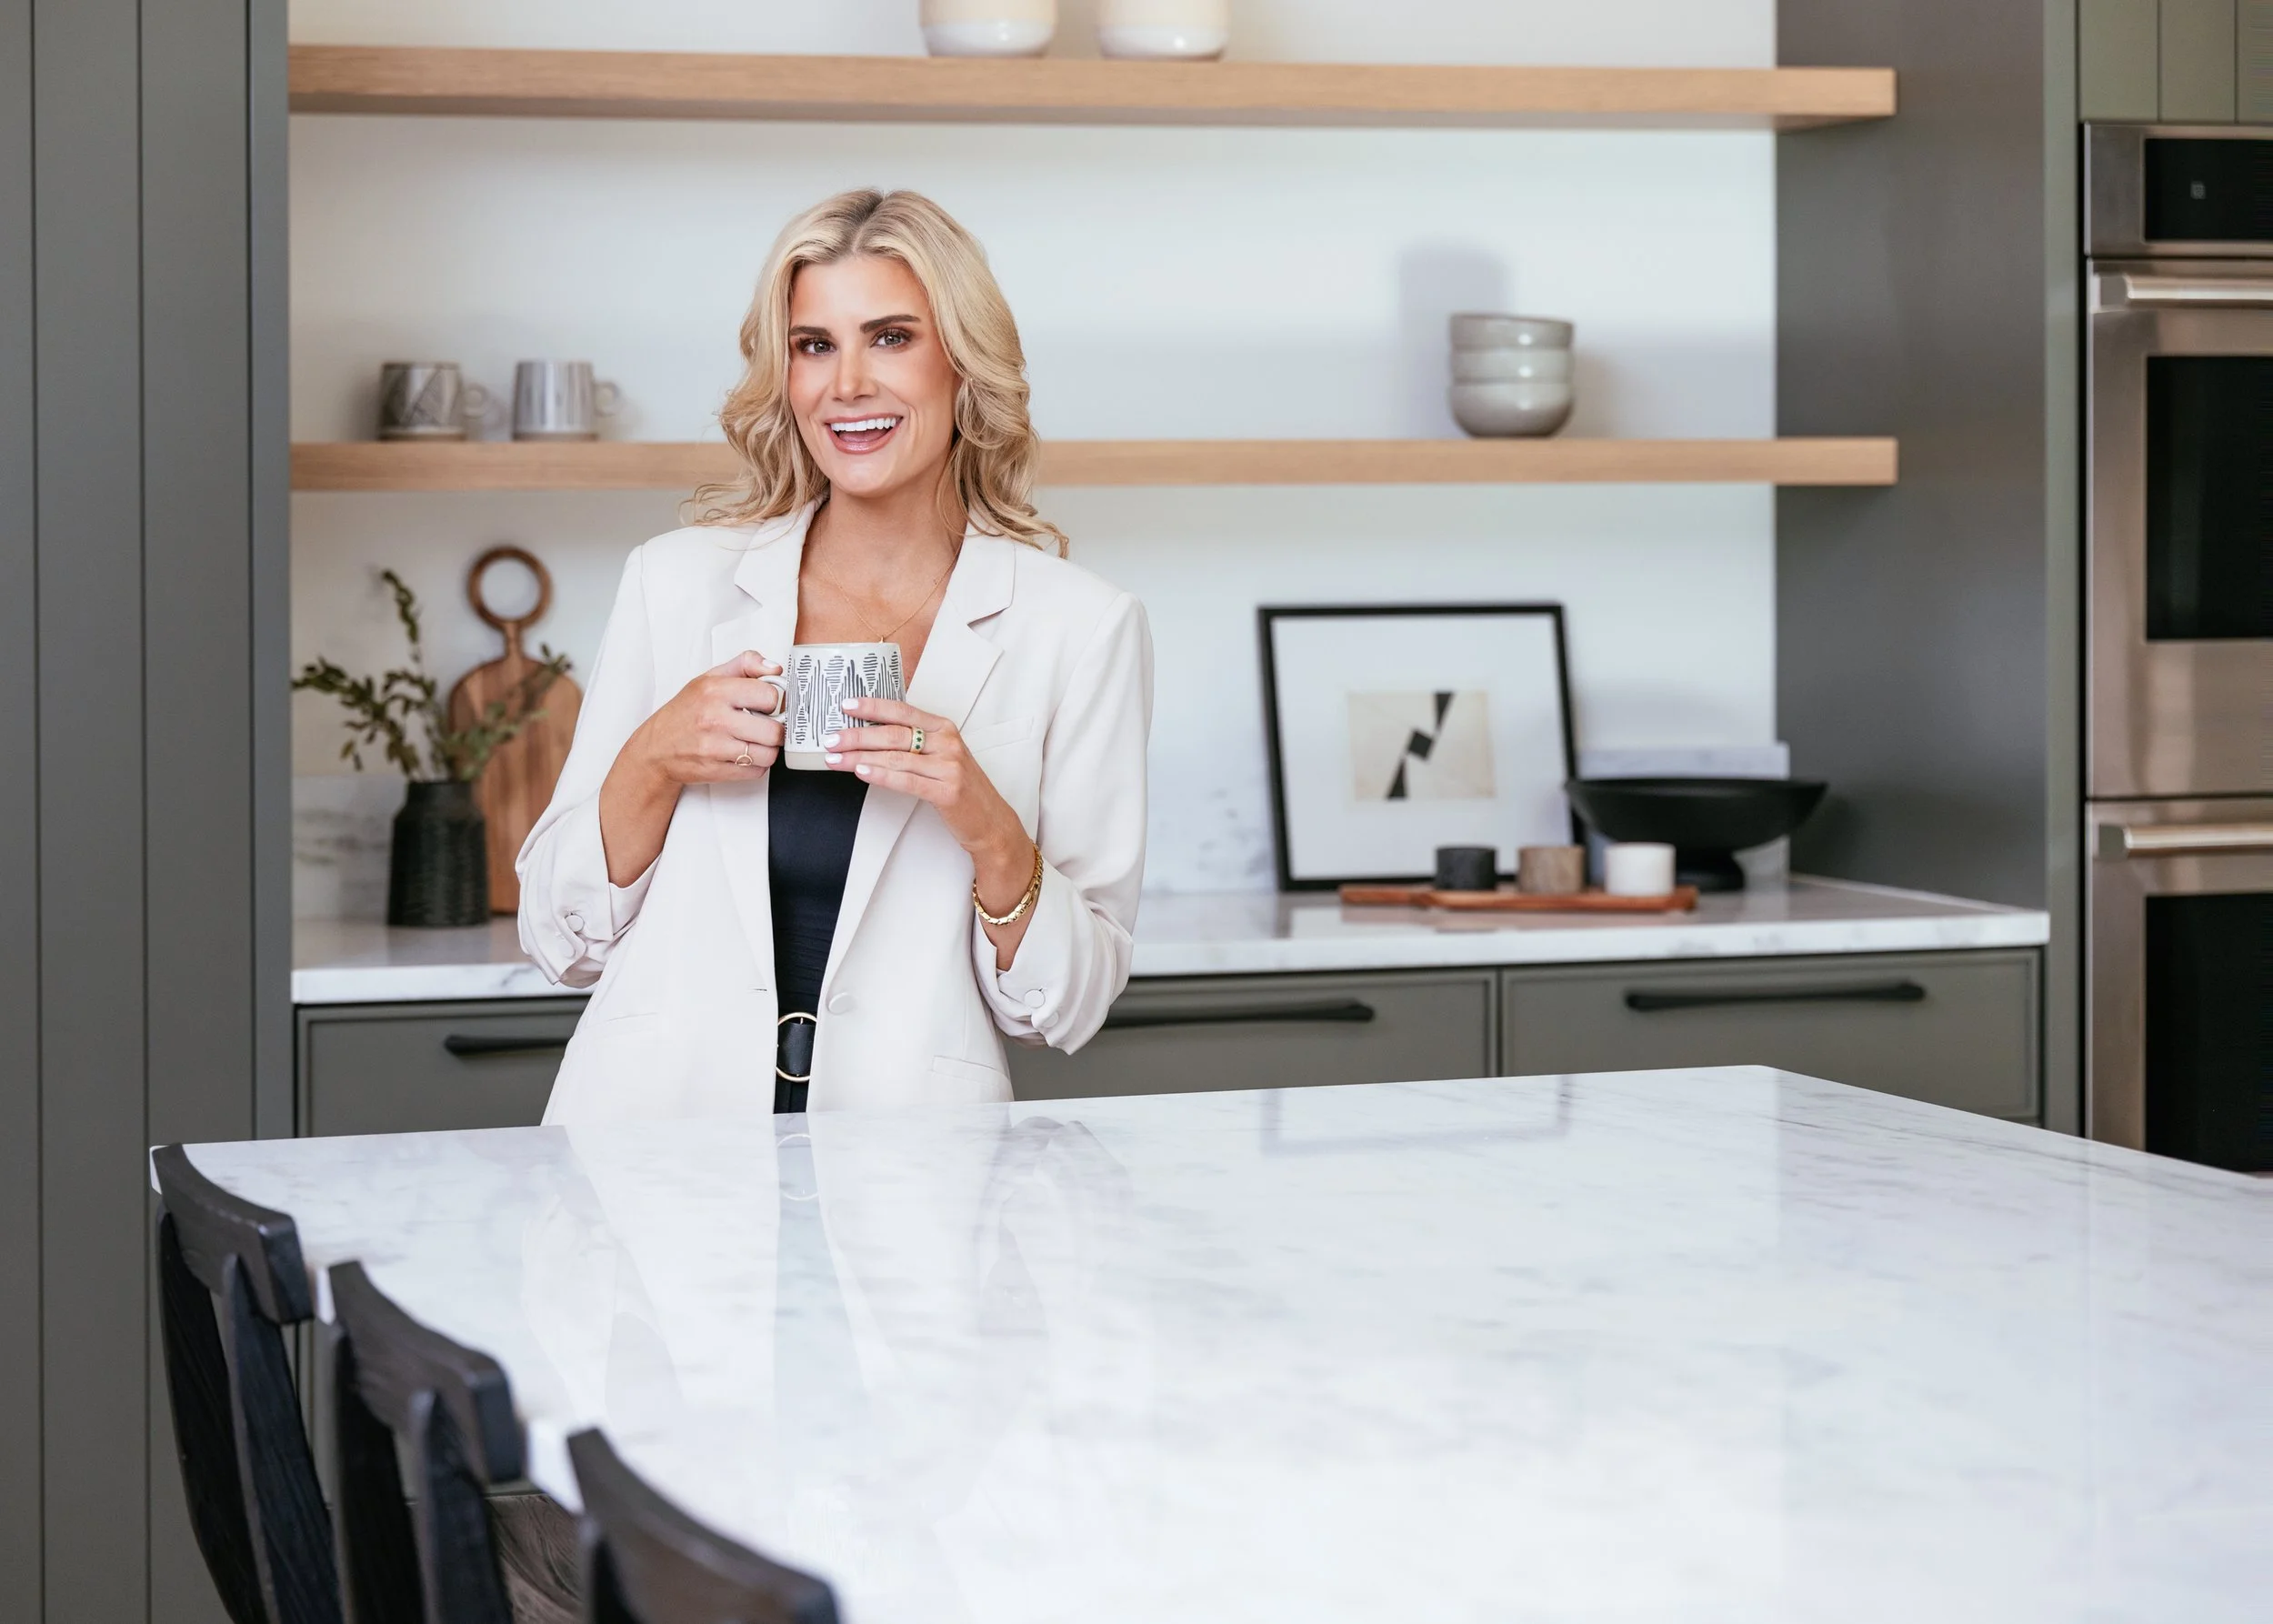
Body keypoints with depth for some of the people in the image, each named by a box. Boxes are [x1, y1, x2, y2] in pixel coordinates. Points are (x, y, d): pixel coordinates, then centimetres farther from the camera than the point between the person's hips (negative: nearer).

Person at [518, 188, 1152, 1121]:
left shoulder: (1081, 628, 3)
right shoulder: (679, 581, 7)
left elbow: (1065, 1007, 6)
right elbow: (562, 943, 11)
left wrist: (990, 834, -11)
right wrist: (654, 764, -5)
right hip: (655, 1143, 1)